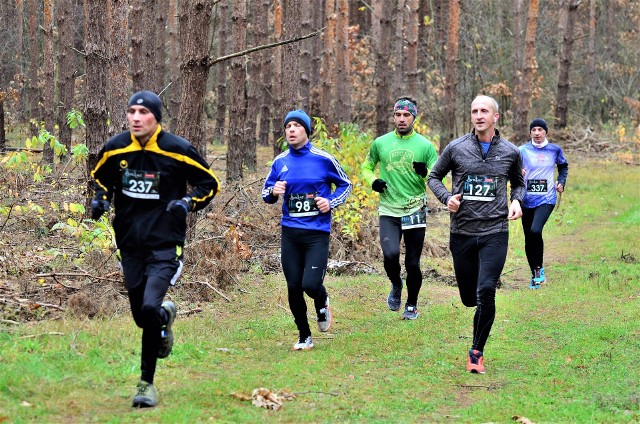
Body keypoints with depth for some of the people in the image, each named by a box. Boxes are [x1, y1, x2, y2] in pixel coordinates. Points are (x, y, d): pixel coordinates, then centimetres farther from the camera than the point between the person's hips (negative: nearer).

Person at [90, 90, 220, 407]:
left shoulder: (177, 150, -10)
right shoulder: (114, 149, -2)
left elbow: (210, 184, 2)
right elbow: (100, 178, 18)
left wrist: (189, 202, -16)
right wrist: (100, 199, -3)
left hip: (165, 243, -4)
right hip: (129, 244, 4)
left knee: (149, 308, -22)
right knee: (141, 317, 11)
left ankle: (147, 383, -5)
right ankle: (166, 315, 51)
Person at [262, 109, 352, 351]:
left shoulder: (323, 159, -3)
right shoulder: (280, 162, 6)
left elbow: (345, 185, 10)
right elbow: (266, 193, 15)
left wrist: (331, 203, -7)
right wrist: (273, 192, -9)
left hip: (317, 233, -3)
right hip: (290, 233, 3)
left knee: (311, 284, -15)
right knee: (294, 287, 4)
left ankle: (322, 304, 22)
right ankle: (304, 337, 22)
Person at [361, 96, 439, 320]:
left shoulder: (425, 145, 0)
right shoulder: (380, 143, 4)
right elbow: (367, 167, 18)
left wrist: (426, 173, -22)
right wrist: (373, 181, -3)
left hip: (415, 211, 0)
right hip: (388, 211, 0)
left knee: (413, 263, 5)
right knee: (390, 255, -20)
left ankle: (411, 304, 27)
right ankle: (396, 286, 12)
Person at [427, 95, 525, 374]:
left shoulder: (510, 152, 4)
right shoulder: (456, 148, 1)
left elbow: (518, 183, 22)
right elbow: (434, 177, 13)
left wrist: (516, 200, 1)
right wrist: (446, 197, -6)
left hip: (495, 233, -1)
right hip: (462, 233, 1)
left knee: (486, 292, -16)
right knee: (469, 297, 7)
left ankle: (477, 352, -4)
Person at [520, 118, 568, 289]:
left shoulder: (555, 150, 4)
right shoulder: (523, 150, 0)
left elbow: (563, 166, 22)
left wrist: (561, 182, 7)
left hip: (546, 198, -2)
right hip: (527, 199, 2)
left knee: (535, 230, -24)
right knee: (529, 238, 5)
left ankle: (539, 268, -6)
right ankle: (535, 275, 21)